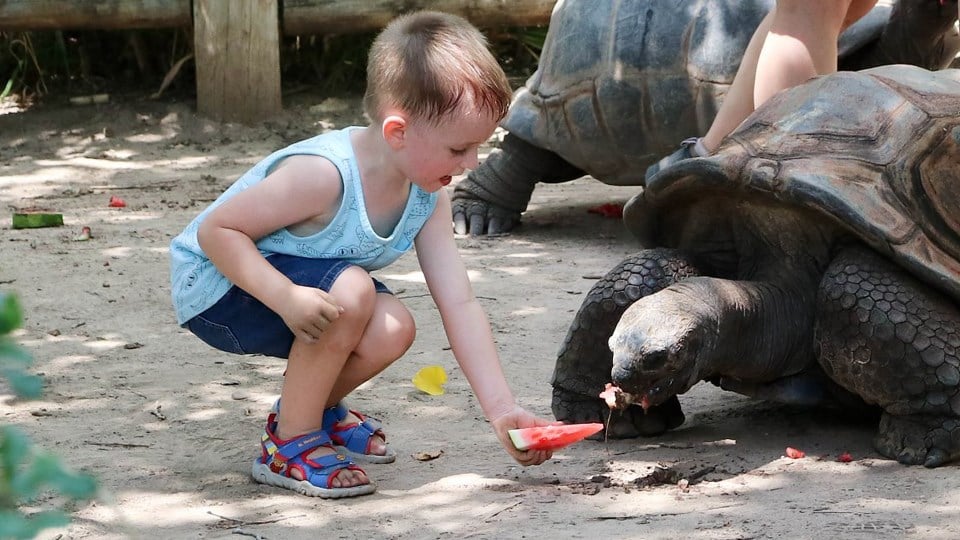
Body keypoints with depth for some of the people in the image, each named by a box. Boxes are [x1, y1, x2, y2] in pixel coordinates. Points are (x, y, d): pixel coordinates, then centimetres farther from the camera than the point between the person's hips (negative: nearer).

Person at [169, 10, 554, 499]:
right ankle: (288, 445, -12)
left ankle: (316, 409, 17)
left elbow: (459, 304, -8)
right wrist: (286, 297, -40)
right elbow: (216, 231, -27)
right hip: (212, 284, -7)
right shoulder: (323, 174, -33)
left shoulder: (429, 197, -9)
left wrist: (501, 409, -14)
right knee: (350, 290, -30)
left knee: (392, 331, -15)